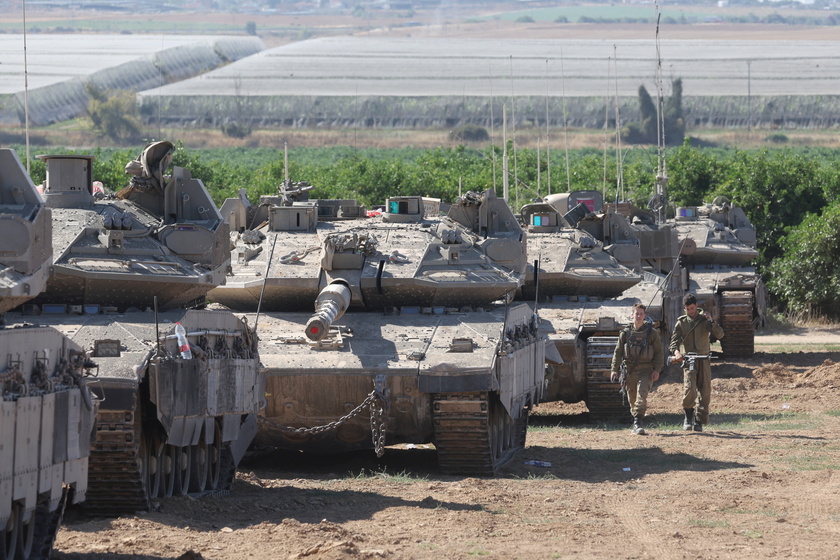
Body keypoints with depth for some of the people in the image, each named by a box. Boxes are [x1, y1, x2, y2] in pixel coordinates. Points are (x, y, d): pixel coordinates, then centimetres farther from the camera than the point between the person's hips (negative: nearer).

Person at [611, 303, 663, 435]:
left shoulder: (652, 333, 4)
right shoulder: (625, 333, 8)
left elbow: (659, 353, 6)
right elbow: (618, 352, 10)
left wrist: (657, 370, -5)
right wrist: (615, 370, 1)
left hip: (646, 371, -3)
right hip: (630, 371, 3)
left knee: (642, 394, -21)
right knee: (632, 398, 8)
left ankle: (638, 423, -26)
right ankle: (637, 424, 24)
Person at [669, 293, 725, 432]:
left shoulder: (705, 320, 8)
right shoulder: (681, 323, 9)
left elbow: (719, 335, 0)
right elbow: (674, 341, 4)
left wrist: (711, 322, -15)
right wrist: (676, 351, -17)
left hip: (704, 361, 1)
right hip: (688, 360, -1)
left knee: (704, 392, -1)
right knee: (689, 389, -20)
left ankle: (699, 422, 10)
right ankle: (688, 416, 0)